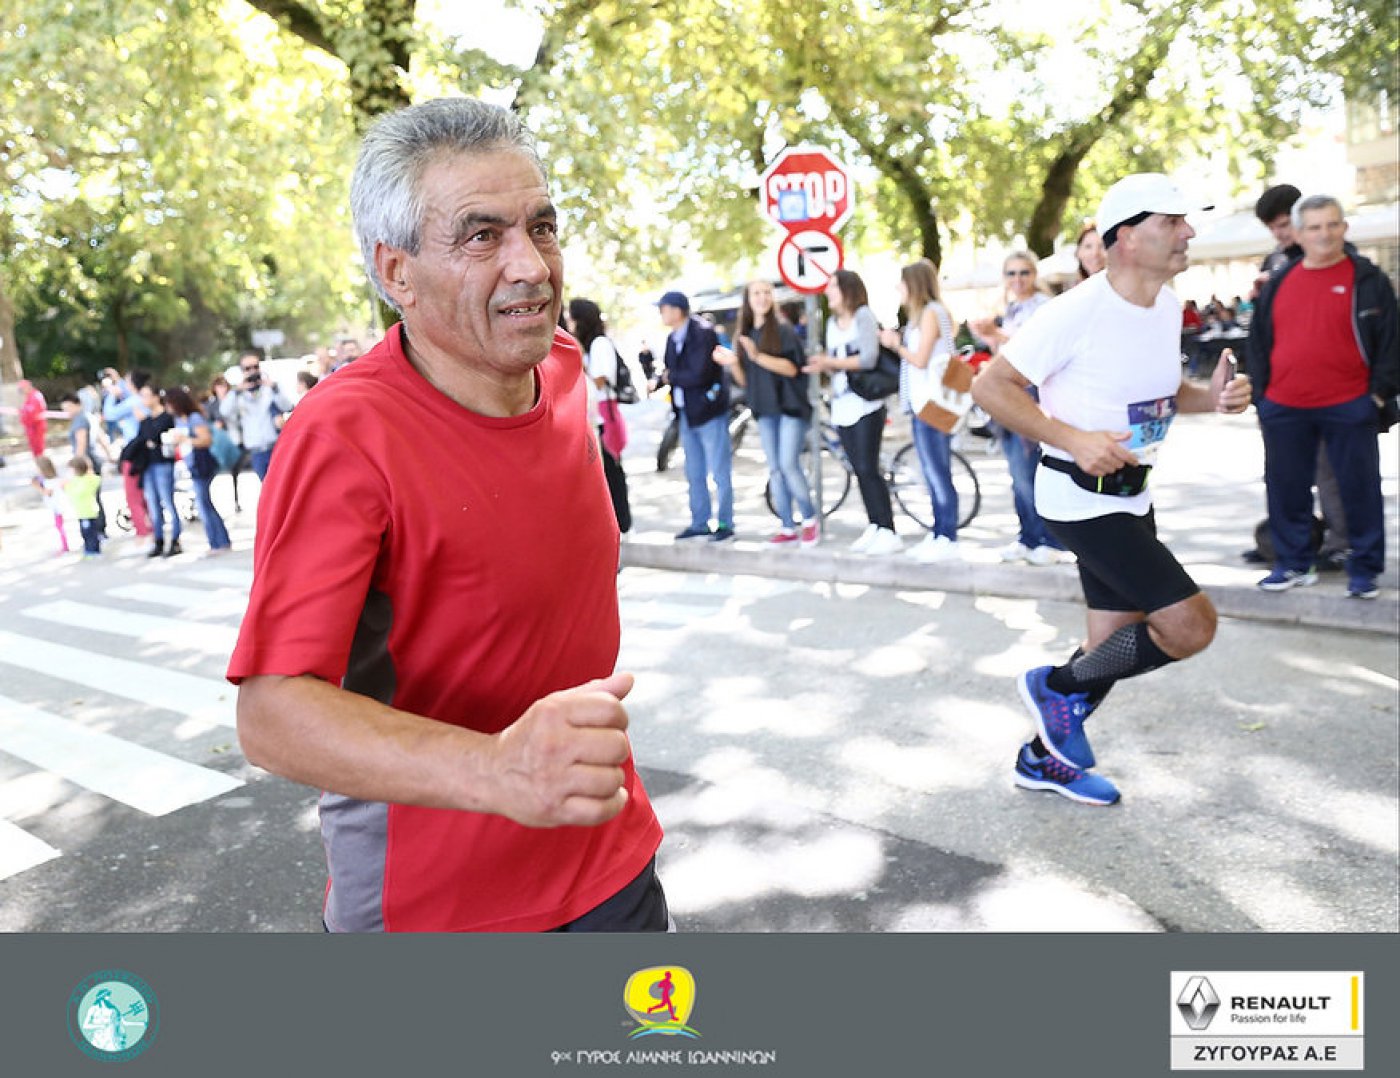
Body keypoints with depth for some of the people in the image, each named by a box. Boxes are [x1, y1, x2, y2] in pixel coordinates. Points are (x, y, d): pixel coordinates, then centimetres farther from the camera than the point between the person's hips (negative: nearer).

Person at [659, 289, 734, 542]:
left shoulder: (703, 334, -15)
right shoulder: (672, 338, 10)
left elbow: (698, 376, -24)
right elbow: (669, 372, 12)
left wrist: (671, 377, -9)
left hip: (710, 412, -8)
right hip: (686, 414, 8)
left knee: (719, 472, -2)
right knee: (694, 474, 13)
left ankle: (725, 524, 6)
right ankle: (700, 523, 23)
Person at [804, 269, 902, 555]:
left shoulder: (864, 316, -4)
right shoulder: (832, 324, 18)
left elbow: (868, 359, -16)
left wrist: (830, 362, -12)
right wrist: (822, 367, -4)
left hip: (866, 405, -7)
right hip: (841, 406, 7)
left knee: (868, 468, -10)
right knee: (859, 470, 6)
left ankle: (888, 532, -6)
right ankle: (873, 527, 13)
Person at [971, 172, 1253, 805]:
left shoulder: (1168, 305, 6)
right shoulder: (1079, 310, -19)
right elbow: (991, 387, -19)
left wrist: (1211, 398, 0)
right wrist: (1074, 439, -29)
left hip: (1131, 497, 9)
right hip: (1079, 498, -9)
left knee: (1117, 643, 14)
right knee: (1191, 626, -14)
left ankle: (1045, 758, 32)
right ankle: (1060, 686, 7)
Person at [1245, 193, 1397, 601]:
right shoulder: (1278, 283, 10)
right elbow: (1258, 341, 14)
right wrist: (1260, 392, 8)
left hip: (1349, 407, -3)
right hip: (1284, 410, 3)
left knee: (1360, 490, 4)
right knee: (1286, 489, 8)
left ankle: (1365, 569, 16)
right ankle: (1293, 564, 22)